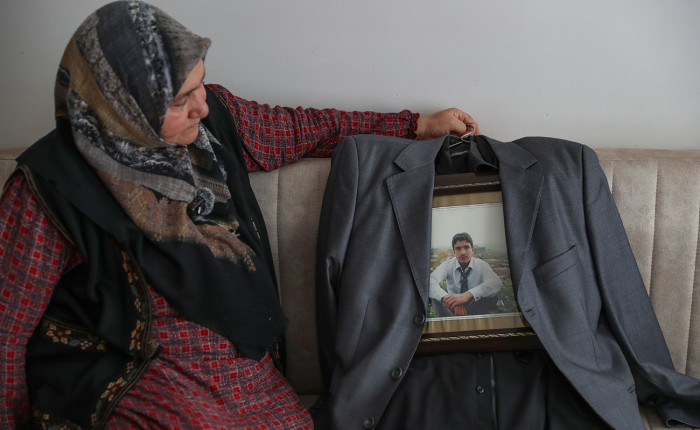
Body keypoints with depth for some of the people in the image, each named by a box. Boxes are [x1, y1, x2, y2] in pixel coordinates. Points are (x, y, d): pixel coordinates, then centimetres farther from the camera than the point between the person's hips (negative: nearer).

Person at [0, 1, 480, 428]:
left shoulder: (214, 115, 1)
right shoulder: (51, 186, -13)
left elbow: (302, 128, 16)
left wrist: (419, 124, 19)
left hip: (251, 369, 5)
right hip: (139, 379, -5)